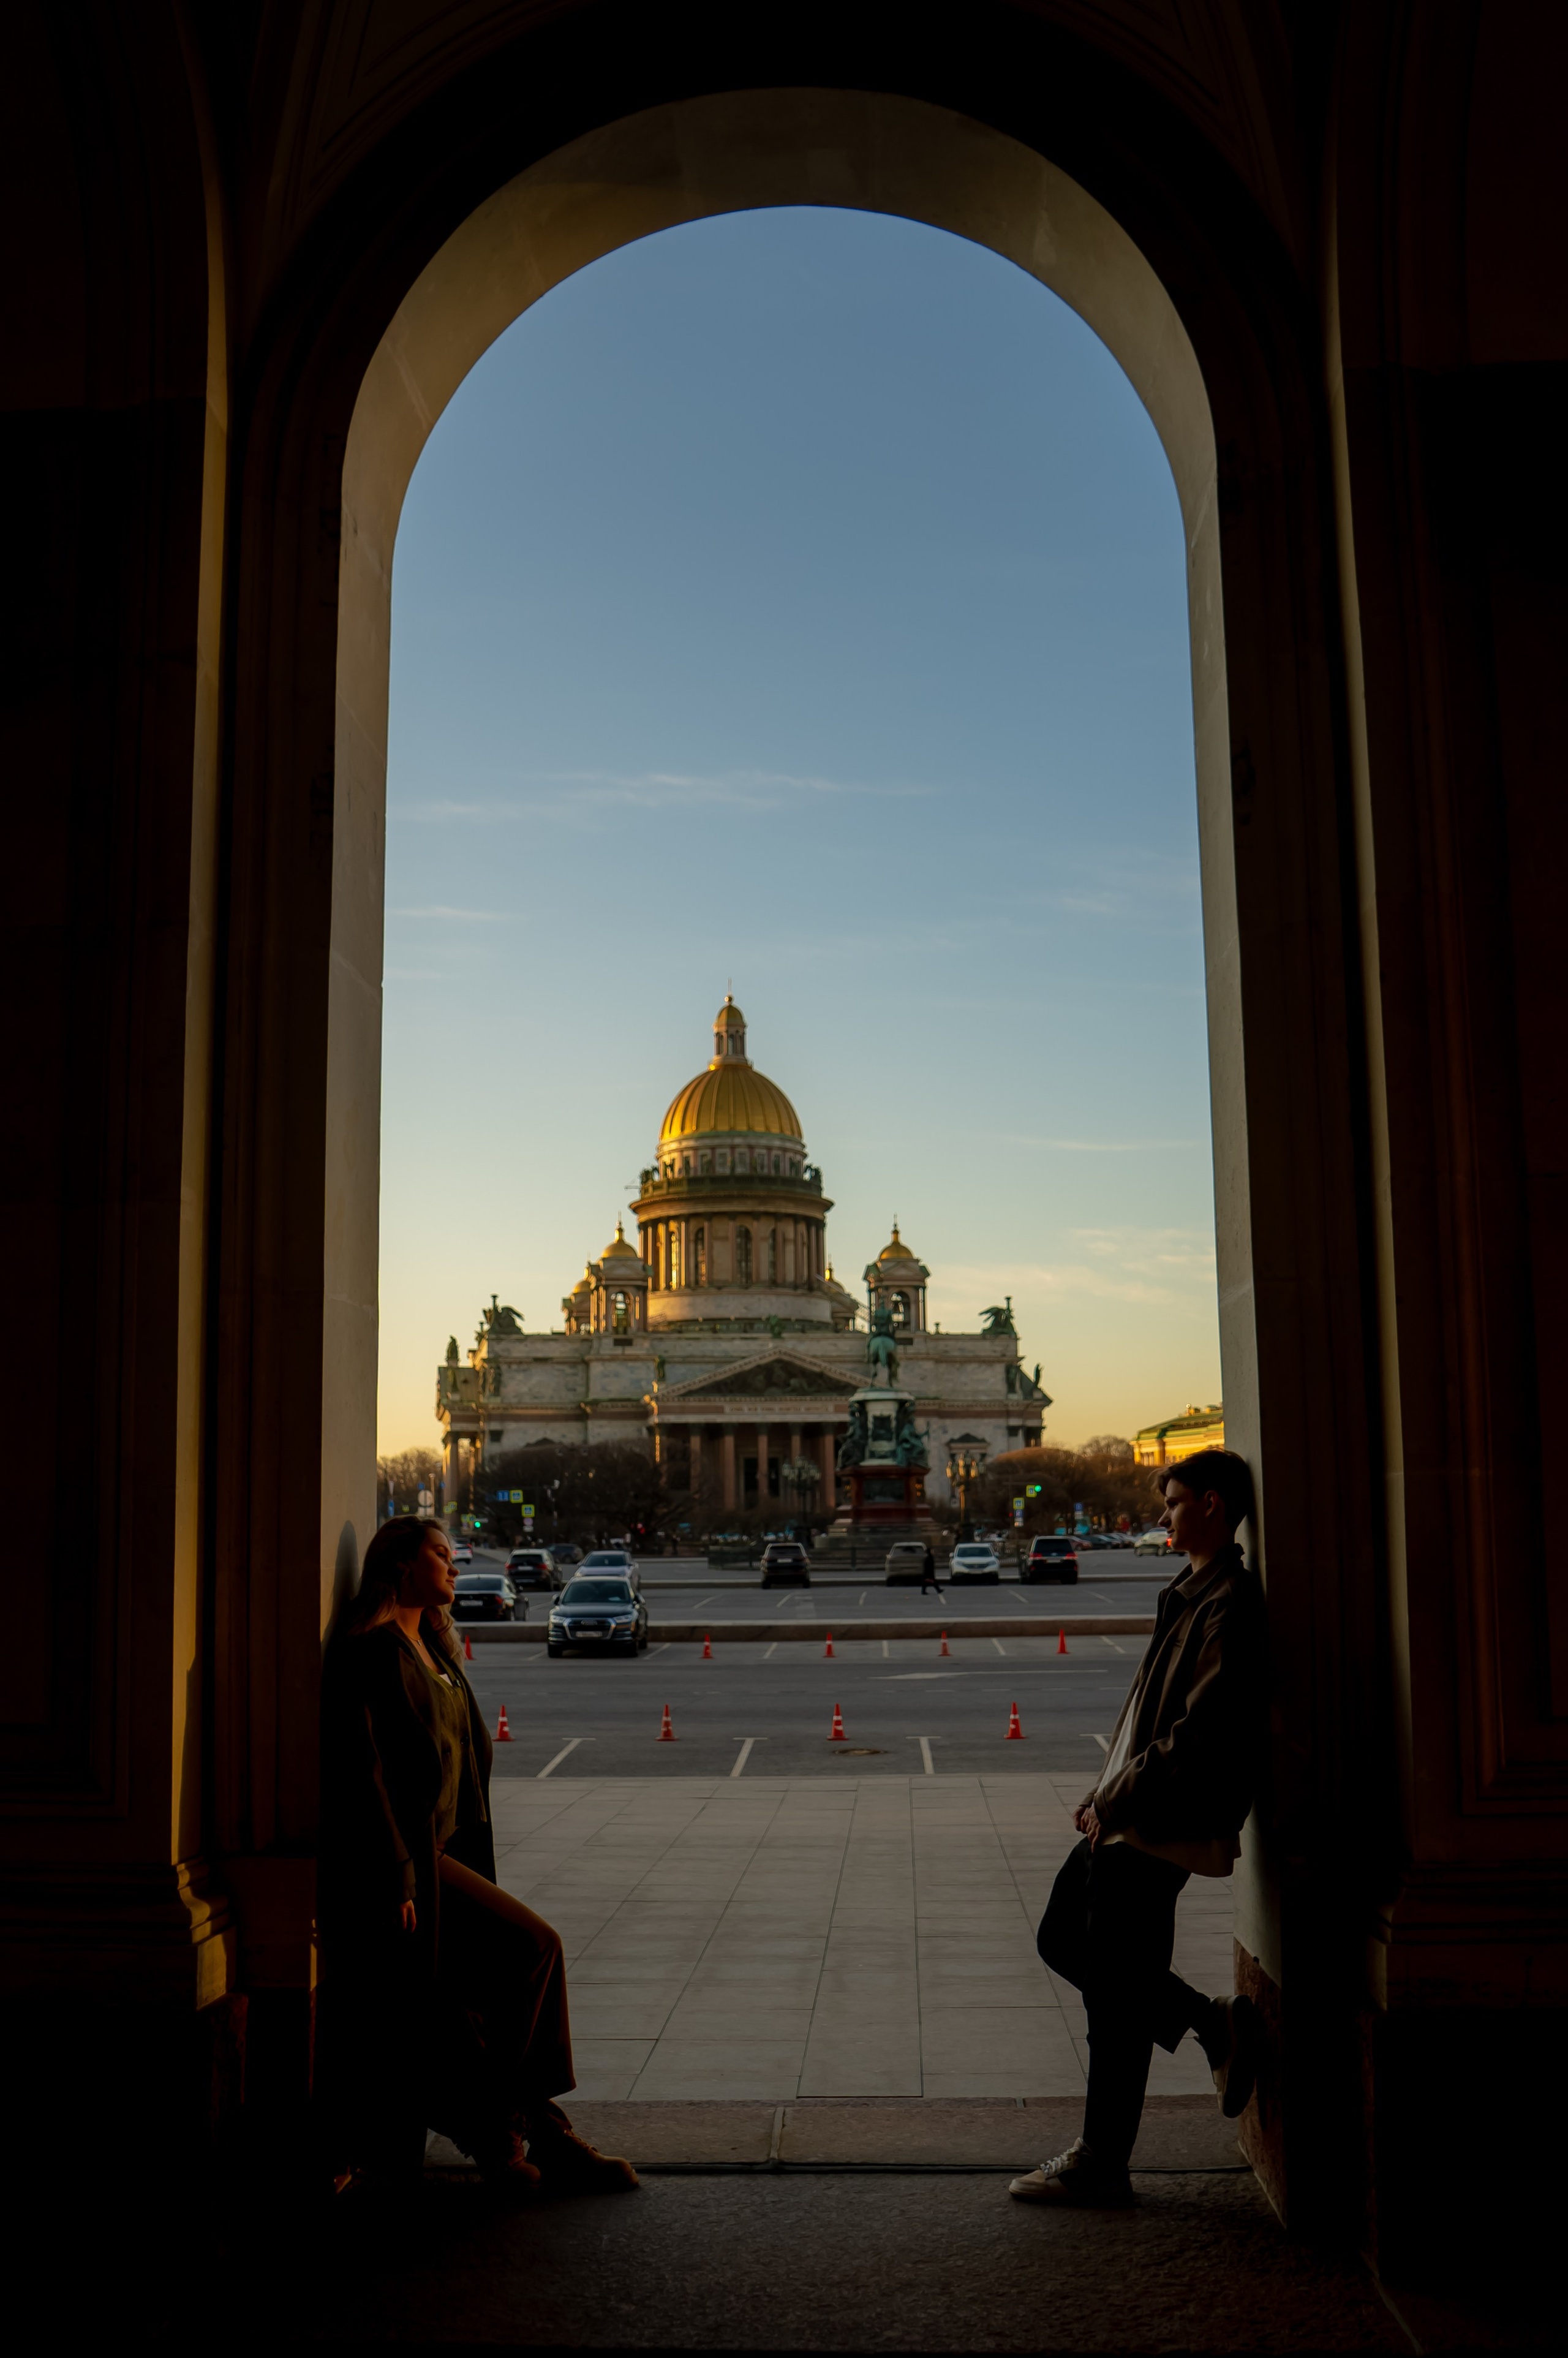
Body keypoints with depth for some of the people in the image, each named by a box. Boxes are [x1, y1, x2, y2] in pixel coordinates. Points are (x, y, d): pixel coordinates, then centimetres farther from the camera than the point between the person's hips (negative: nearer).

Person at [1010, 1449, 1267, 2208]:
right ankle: (1214, 2025, 24)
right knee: (1062, 1940, 18)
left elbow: (1199, 1737, -24)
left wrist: (1117, 1804, -17)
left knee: (1115, 1995, -1)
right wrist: (1103, 1793, 14)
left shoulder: (1230, 1608, -17)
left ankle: (1099, 2168, 14)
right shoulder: (1192, 1596, 15)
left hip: (1156, 1833, -10)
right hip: (1124, 1823, 10)